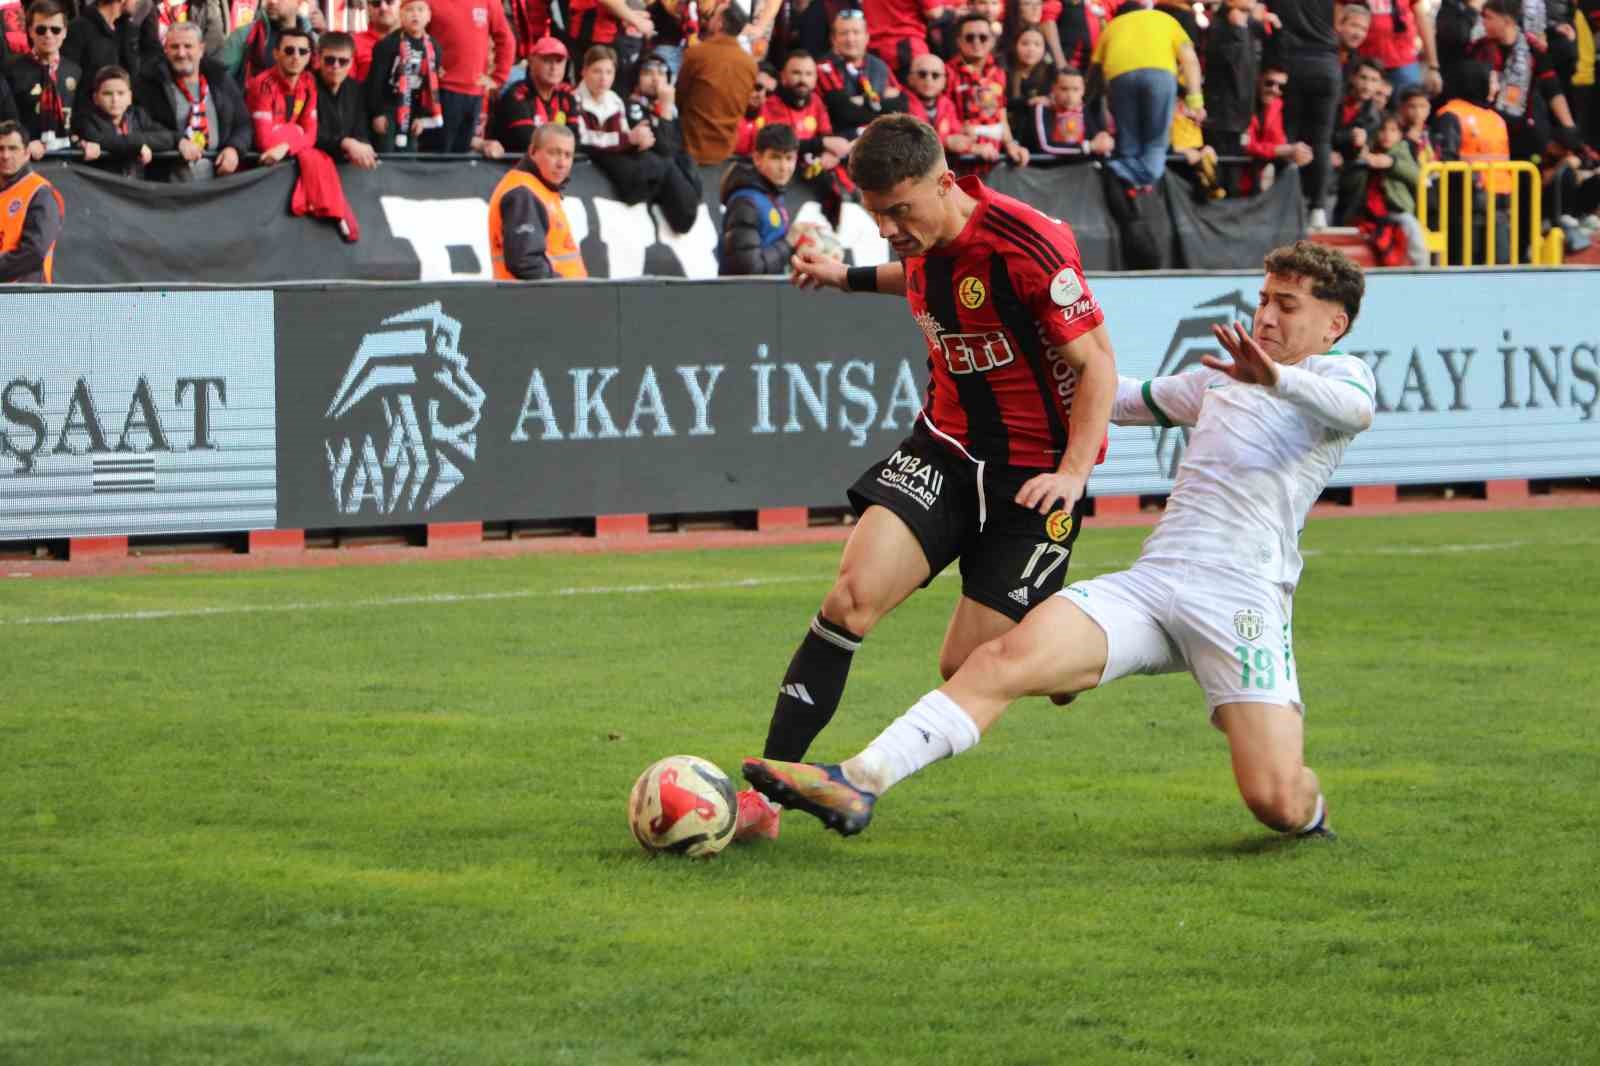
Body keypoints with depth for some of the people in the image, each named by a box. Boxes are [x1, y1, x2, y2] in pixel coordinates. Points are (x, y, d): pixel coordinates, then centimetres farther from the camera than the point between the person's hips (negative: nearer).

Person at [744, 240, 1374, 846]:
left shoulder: (1336, 373, 9)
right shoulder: (1218, 377, 28)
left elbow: (1357, 410, -17)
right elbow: (1122, 398, 45)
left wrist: (1277, 378, -33)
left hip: (1242, 600, -5)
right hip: (1150, 581, 5)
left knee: (1278, 804, -17)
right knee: (1009, 657, -21)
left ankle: (1309, 807, 22)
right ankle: (857, 784, -29)